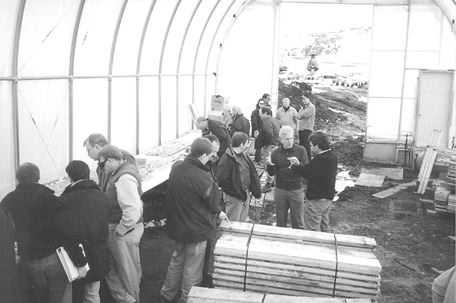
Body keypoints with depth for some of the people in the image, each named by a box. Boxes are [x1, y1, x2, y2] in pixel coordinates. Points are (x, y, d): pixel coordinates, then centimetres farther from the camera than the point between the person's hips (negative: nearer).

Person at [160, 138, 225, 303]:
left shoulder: (176, 167, -6)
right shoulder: (203, 178, -27)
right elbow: (214, 205, -16)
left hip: (177, 226, 7)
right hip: (197, 229, -6)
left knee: (177, 261, 24)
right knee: (191, 268, 12)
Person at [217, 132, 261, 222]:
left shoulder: (244, 156, 8)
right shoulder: (226, 159, -20)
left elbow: (253, 174, 12)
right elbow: (223, 181, -22)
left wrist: (256, 191, 2)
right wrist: (239, 194, -18)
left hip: (246, 194, 8)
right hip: (234, 198, -8)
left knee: (243, 222, 19)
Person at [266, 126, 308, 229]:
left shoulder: (300, 150, -4)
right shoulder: (276, 152, 2)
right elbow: (272, 173, 3)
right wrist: (269, 165, -18)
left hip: (296, 190, -2)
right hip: (280, 190, 2)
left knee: (298, 222, 5)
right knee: (280, 222, 11)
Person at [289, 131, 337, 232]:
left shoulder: (319, 160, -27)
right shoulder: (332, 156, 3)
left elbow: (307, 173, -18)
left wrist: (295, 166, -4)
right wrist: (299, 164, -2)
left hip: (316, 199, -10)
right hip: (328, 198, 10)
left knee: (313, 230, 2)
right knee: (324, 227, 23)